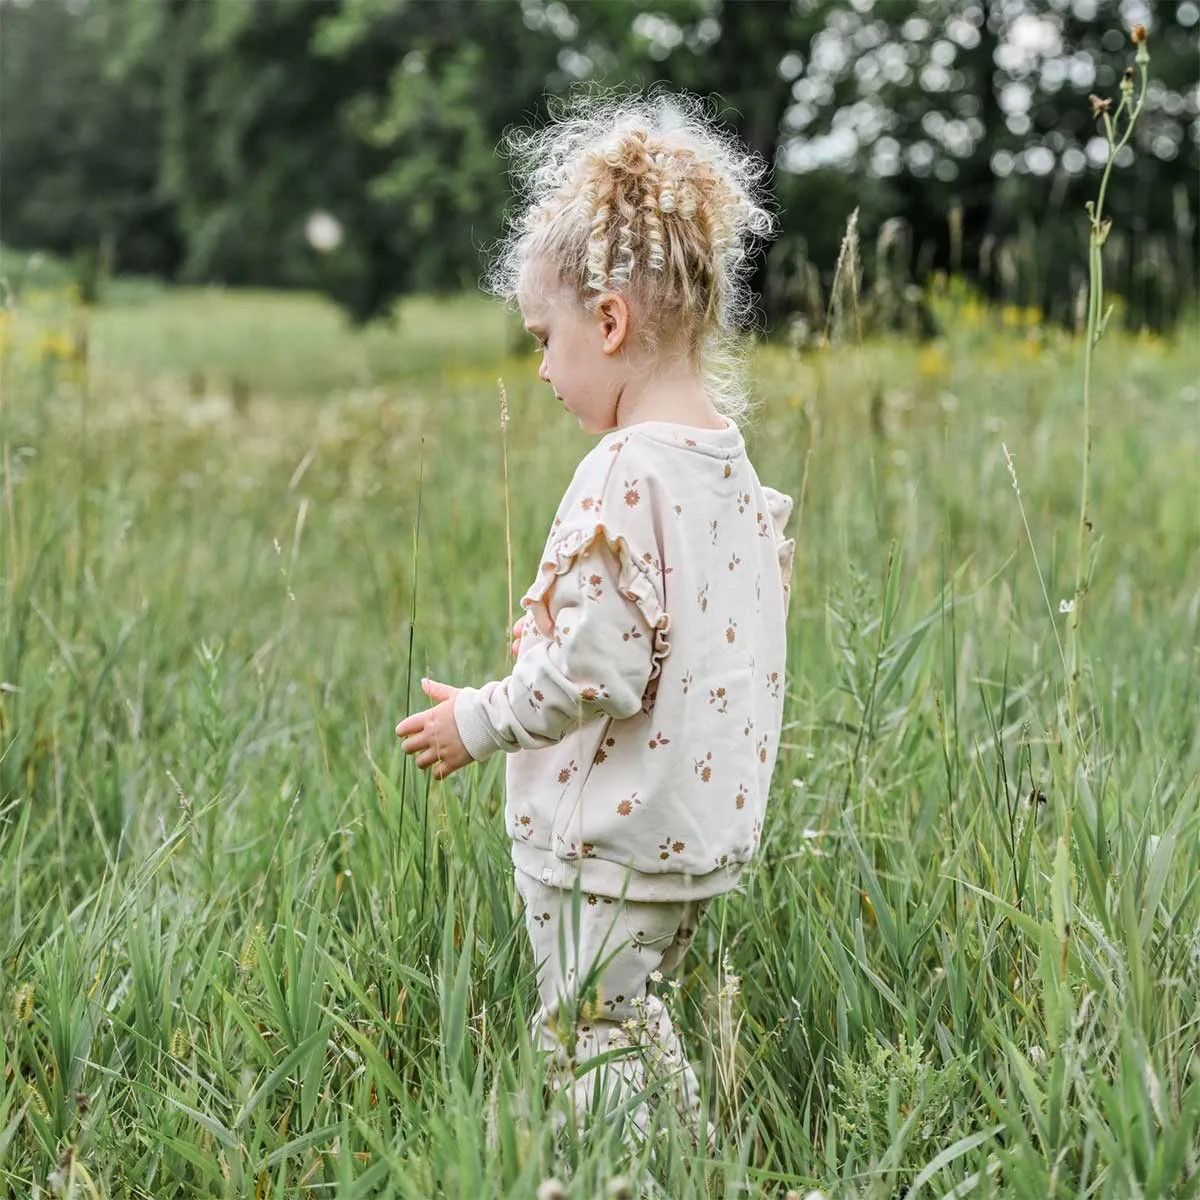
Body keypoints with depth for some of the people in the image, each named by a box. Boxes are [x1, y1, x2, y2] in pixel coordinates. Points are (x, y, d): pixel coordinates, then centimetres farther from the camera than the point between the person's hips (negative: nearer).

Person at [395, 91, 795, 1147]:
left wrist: (480, 720, -10)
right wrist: (555, 640, 17)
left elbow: (598, 671, -25)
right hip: (703, 822, 9)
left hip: (607, 839, -9)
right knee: (633, 1019, 24)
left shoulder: (626, 475, -22)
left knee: (588, 1045, 5)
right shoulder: (729, 460, 5)